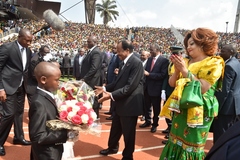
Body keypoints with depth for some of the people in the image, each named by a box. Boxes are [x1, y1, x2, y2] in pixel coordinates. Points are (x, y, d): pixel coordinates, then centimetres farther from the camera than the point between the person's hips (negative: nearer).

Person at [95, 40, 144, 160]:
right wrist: (105, 88, 6)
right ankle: (112, 147, 47)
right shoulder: (124, 63, 9)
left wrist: (112, 95, -28)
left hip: (130, 104, -9)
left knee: (128, 132, 8)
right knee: (115, 128, 24)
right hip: (121, 103, 9)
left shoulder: (136, 63, -20)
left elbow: (130, 86, -26)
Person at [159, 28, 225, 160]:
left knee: (190, 146, 2)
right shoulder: (186, 62, 10)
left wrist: (185, 71, -21)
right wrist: (177, 70, -12)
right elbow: (172, 83, 6)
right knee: (176, 143, 13)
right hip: (181, 110, 6)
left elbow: (203, 88, -20)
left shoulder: (213, 63, -9)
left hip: (198, 112, -6)